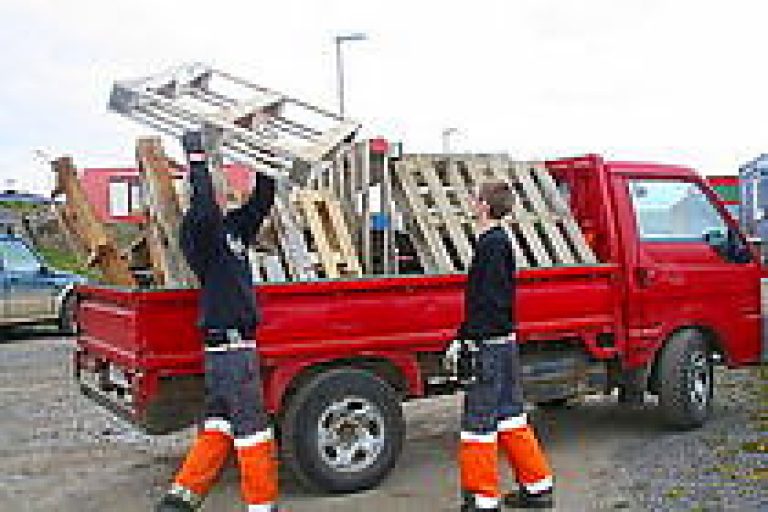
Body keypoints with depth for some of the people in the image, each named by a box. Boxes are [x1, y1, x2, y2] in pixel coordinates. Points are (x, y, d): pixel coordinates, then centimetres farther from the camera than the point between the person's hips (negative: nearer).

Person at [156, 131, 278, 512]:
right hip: (230, 348, -9)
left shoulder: (233, 230, 14)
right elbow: (204, 208, -29)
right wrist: (197, 158, -24)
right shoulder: (199, 233, -9)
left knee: (219, 426, 13)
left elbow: (262, 200, 20)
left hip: (236, 347, 9)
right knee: (252, 430, -1)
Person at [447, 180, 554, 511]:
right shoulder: (499, 241, 15)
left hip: (490, 346, -10)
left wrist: (468, 343, -19)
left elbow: (487, 302, -21)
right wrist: (461, 339, 22)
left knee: (478, 422, -2)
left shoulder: (492, 244, -16)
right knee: (509, 416, 17)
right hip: (504, 345, 10)